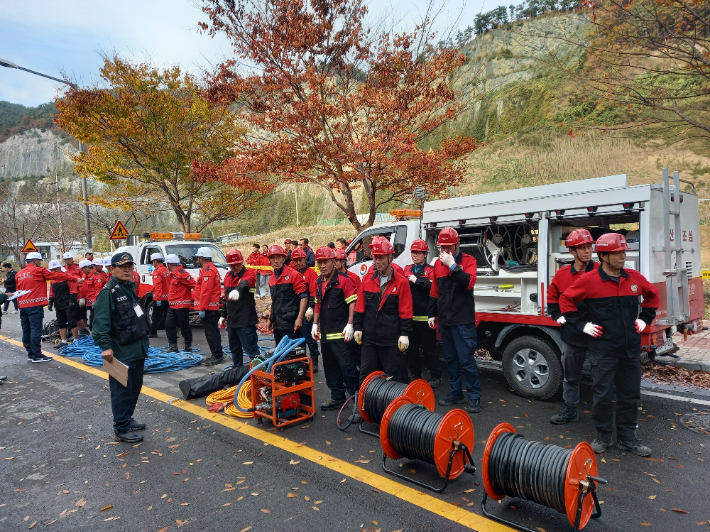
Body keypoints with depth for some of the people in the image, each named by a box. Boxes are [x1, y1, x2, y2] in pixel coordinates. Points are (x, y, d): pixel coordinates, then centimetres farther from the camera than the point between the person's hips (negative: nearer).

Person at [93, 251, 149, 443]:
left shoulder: (131, 287, 14)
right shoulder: (108, 292, -15)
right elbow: (101, 322, -20)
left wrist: (144, 338, 23)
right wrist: (105, 346, -25)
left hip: (138, 348, 9)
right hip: (121, 352, -9)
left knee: (135, 386, 18)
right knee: (122, 390, 0)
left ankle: (127, 418, 34)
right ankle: (121, 428, 11)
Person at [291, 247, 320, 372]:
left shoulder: (311, 272, -5)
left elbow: (314, 292, -12)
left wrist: (311, 307, -20)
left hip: (306, 312, -6)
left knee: (309, 338, -1)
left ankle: (314, 363, 11)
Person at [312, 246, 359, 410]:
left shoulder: (343, 280, -10)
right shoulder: (318, 282, 12)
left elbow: (353, 302, -12)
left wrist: (350, 325, -17)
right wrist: (315, 324, 17)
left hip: (340, 333, -8)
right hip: (325, 333, 8)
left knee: (347, 366, -5)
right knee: (330, 367, 15)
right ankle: (337, 396, 26)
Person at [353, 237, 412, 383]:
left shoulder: (401, 282, -5)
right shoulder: (367, 278, 5)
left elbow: (405, 311, -6)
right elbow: (360, 306, 8)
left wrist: (404, 334, -8)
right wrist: (358, 328, 6)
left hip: (391, 338, -3)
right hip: (369, 337, 4)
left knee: (393, 376, 9)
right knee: (365, 374, 10)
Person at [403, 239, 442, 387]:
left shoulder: (430, 270, -2)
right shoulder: (407, 270, 14)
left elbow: (433, 287, -20)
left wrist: (417, 280, -17)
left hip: (424, 316, -5)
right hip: (409, 315, 6)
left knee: (429, 347, 1)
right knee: (411, 347, 14)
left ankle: (436, 376, 11)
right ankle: (414, 375, 27)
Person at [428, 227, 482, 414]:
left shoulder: (468, 260, -5)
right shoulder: (438, 263, 10)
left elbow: (469, 283, -23)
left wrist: (453, 265, -25)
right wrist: (432, 314, 16)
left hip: (463, 320, -6)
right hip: (445, 320, 6)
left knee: (466, 359, -5)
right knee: (450, 358, 13)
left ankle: (475, 397, 6)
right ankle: (456, 393, 25)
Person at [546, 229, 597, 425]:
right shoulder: (562, 274, 3)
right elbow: (552, 299, 16)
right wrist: (558, 316, 5)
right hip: (572, 333, 3)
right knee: (570, 376, 16)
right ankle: (569, 411, 31)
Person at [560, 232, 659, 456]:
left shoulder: (634, 278, 4)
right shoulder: (589, 280, -10)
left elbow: (653, 295, 22)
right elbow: (566, 299, -1)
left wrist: (645, 318, 13)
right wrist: (582, 324, -5)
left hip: (631, 349, 5)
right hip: (603, 350, -5)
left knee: (630, 395, 14)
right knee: (603, 395, 4)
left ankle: (627, 438, 29)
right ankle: (604, 436, 22)